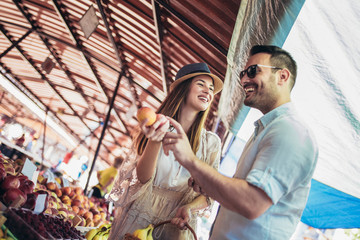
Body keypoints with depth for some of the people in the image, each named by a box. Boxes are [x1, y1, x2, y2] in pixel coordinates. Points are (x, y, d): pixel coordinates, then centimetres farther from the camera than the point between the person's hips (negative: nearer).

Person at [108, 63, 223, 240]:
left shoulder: (211, 142, -2)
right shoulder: (157, 127, -6)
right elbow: (143, 178, -14)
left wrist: (189, 208, -18)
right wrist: (155, 141, -30)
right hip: (139, 217, -1)